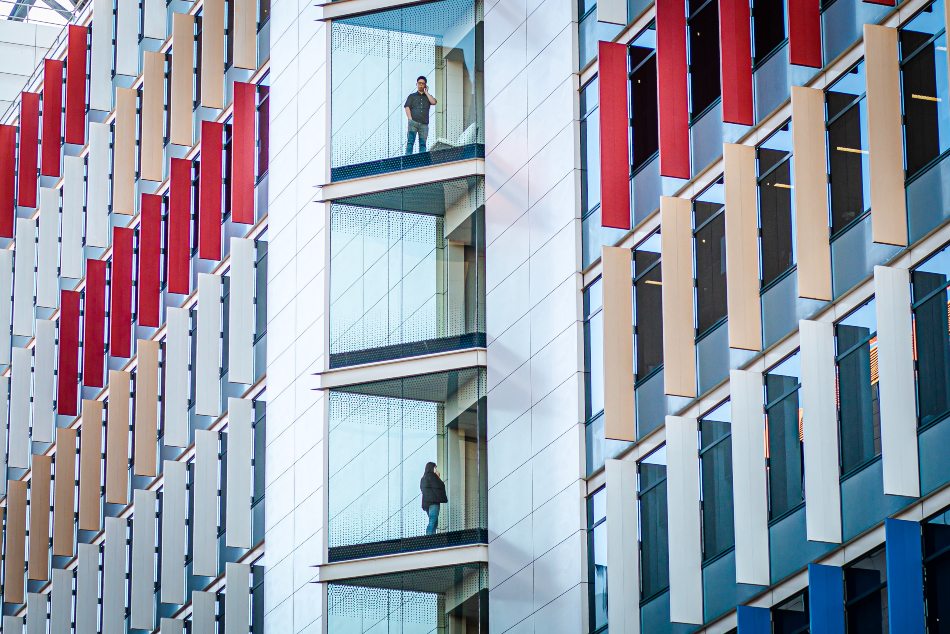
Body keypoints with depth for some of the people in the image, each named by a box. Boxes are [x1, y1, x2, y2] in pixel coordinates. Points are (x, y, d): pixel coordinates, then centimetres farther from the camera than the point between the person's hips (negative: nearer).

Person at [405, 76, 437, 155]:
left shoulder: (428, 97, 22)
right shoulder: (412, 96, 17)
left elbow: (434, 102, 0)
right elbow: (407, 107, 5)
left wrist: (426, 92, 7)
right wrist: (410, 119, -10)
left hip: (424, 124, 2)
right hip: (413, 122, -2)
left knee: (423, 144, -2)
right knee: (410, 142, -13)